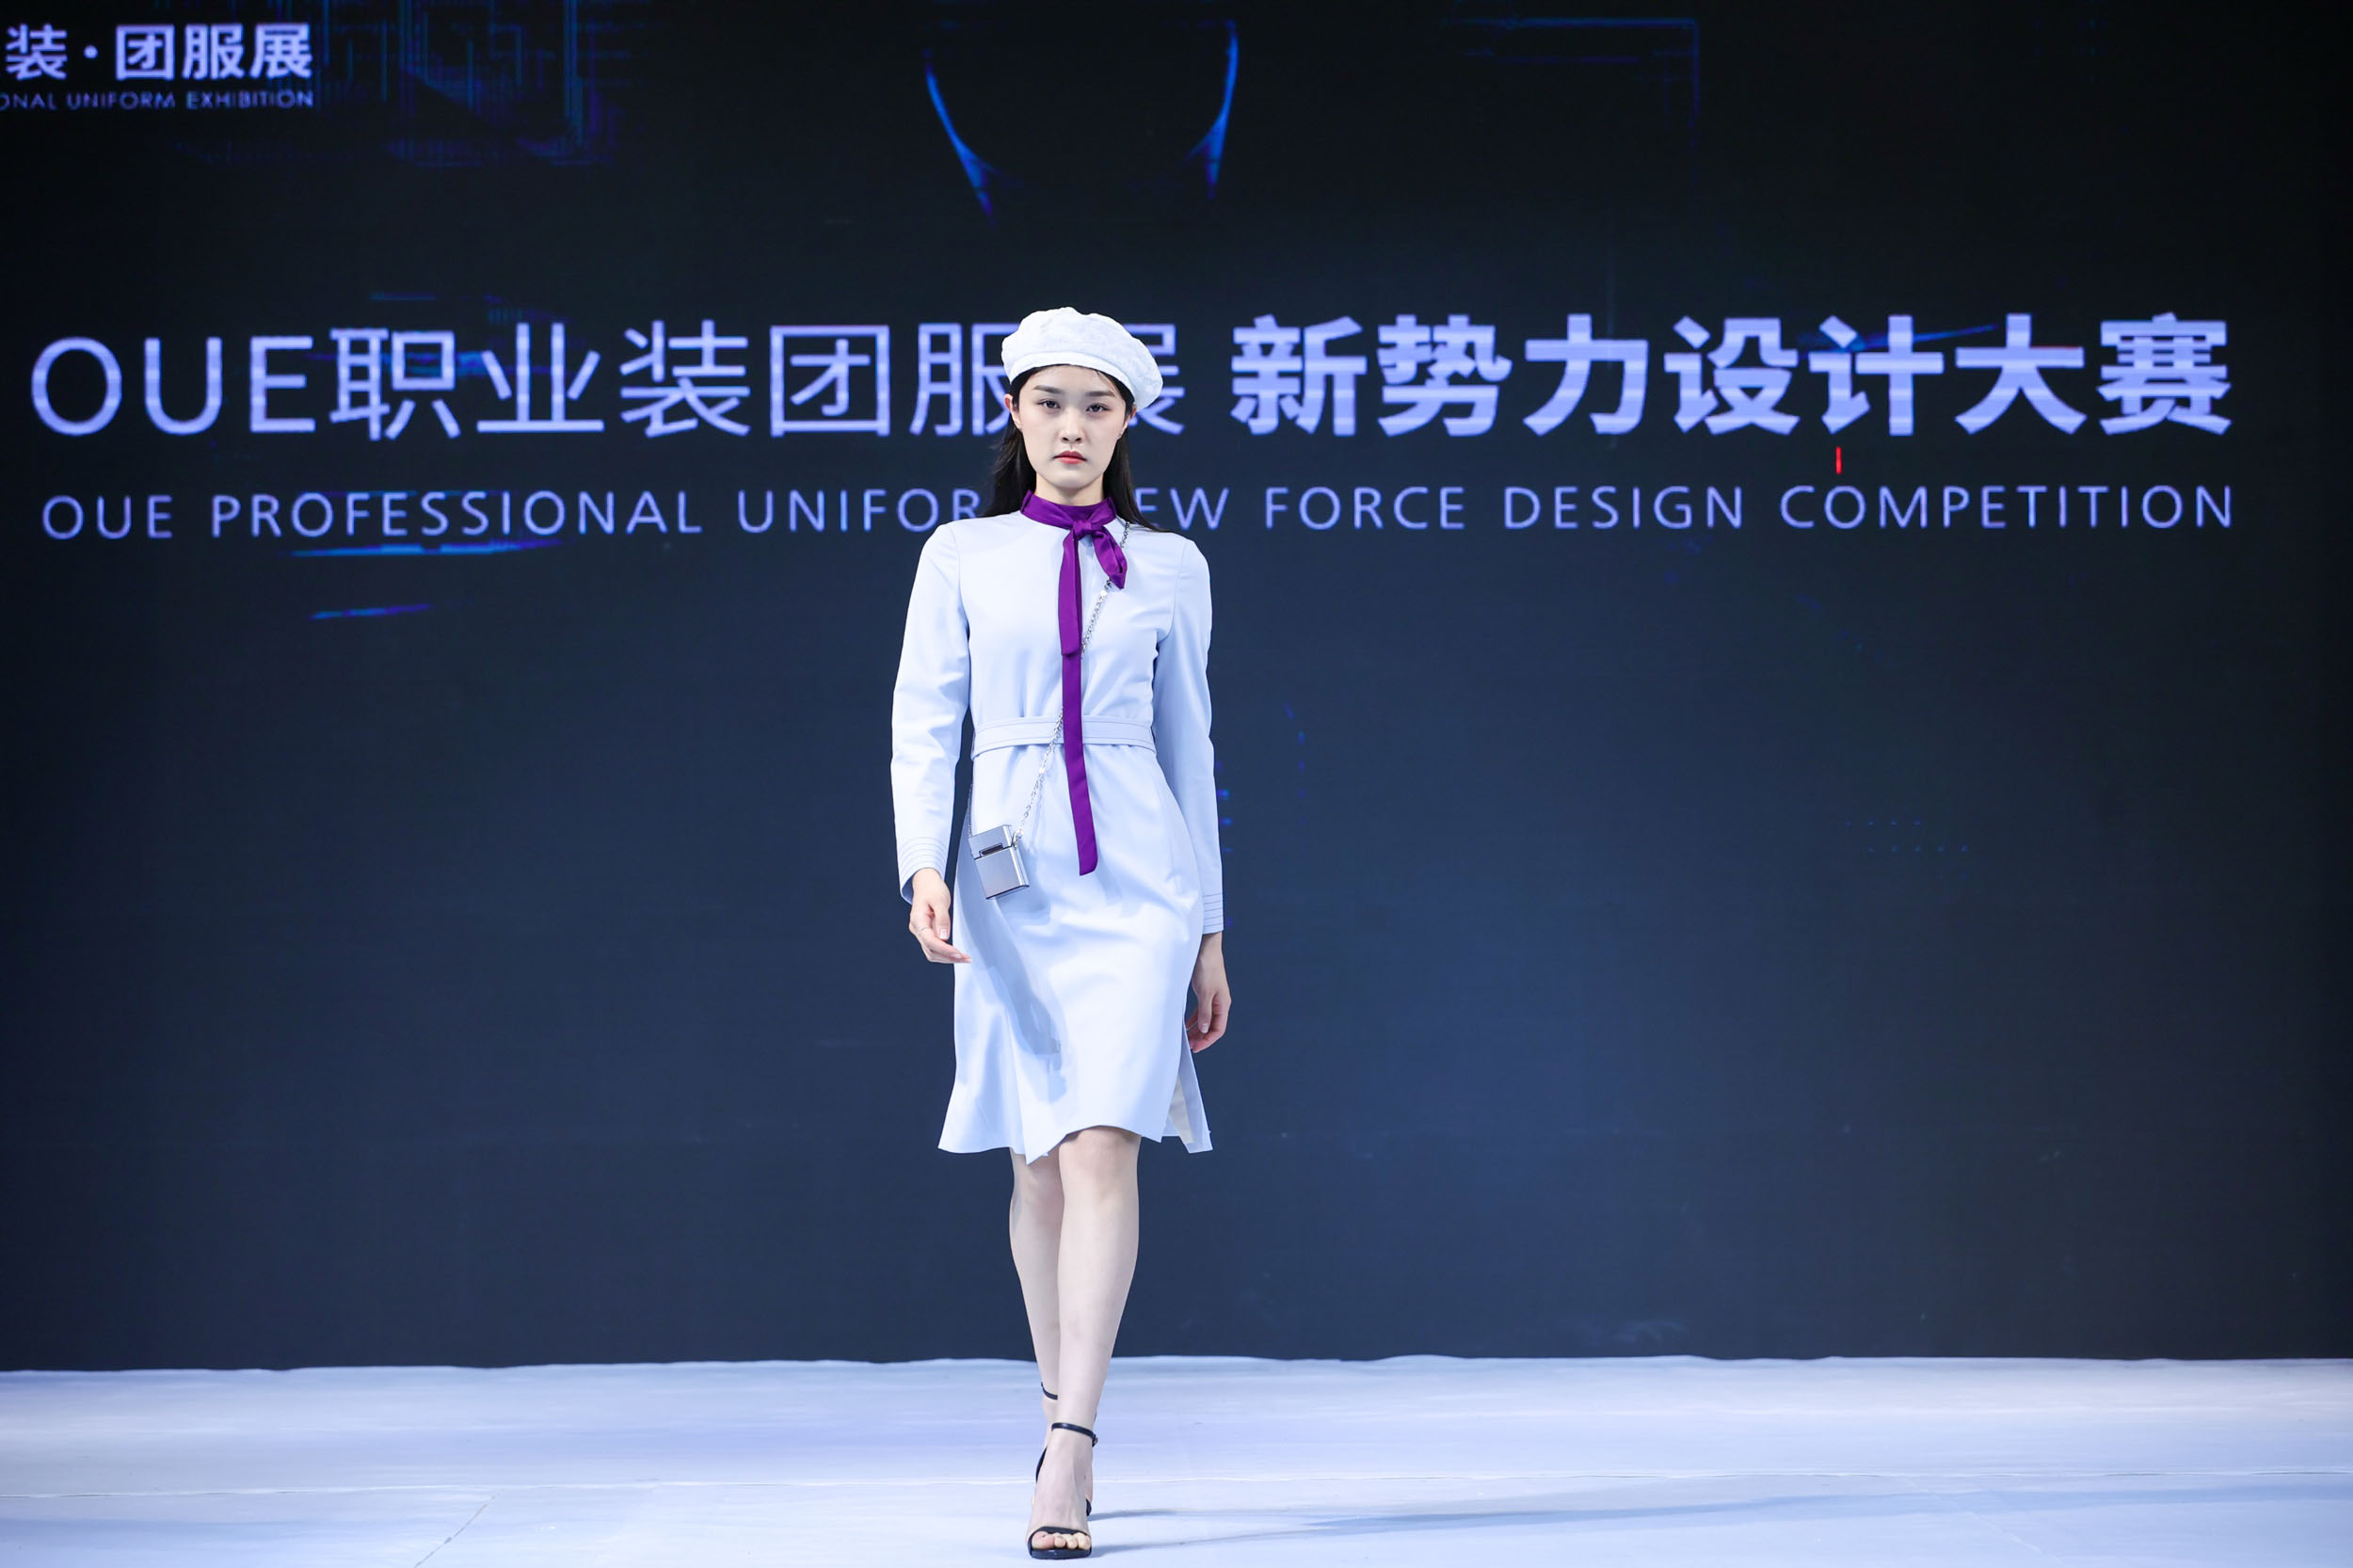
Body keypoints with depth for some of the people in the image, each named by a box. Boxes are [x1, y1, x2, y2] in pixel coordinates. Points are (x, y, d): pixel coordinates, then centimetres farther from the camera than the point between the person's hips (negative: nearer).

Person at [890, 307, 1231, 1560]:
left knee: (1101, 1150, -14)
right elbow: (922, 725, 2)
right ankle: (1063, 1412, 24)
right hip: (1012, 885, 1)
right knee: (1040, 1161, 7)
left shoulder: (1169, 567, 9)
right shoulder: (960, 558, 7)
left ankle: (1069, 1455, -19)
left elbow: (1187, 747, 12)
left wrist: (1210, 932, 11)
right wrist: (924, 867, -15)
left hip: (1138, 880, -1)